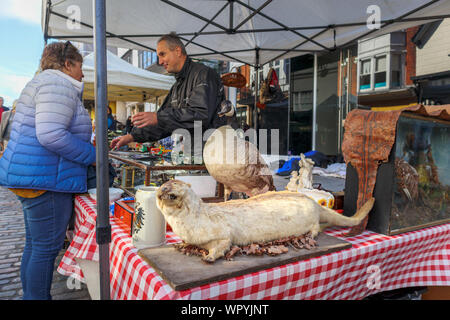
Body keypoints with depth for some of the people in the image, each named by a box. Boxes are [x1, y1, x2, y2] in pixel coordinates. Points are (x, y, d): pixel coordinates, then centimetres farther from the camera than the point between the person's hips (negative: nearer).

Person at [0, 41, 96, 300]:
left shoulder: (44, 82, 21)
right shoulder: (58, 86, -13)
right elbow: (51, 135, -26)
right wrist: (92, 155, -16)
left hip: (31, 175, 11)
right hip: (44, 178, -11)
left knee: (35, 245, 18)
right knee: (47, 248, -2)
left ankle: (31, 295, 30)